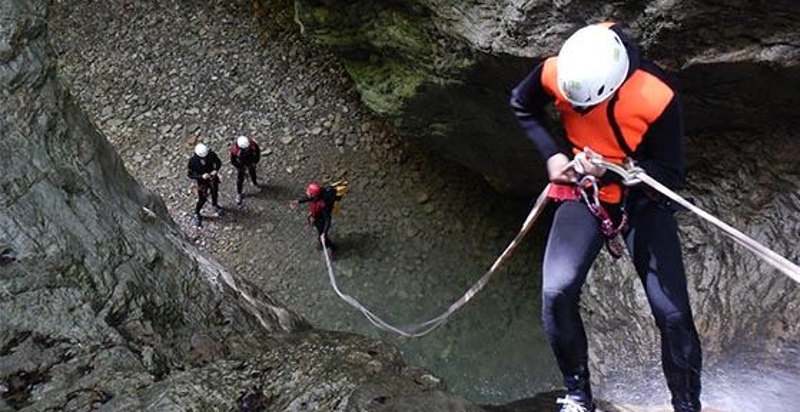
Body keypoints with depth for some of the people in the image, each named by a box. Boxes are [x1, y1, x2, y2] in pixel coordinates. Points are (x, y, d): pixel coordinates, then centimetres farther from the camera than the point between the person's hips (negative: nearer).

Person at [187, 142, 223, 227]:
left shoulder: (211, 154, -24)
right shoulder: (193, 161, -29)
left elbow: (218, 162, -5)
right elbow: (190, 175, -20)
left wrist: (216, 170, -25)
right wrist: (201, 176, -35)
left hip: (213, 178, 3)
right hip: (202, 181, -3)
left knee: (215, 193, 24)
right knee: (202, 199, 2)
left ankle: (214, 205, 57)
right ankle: (196, 215, 27)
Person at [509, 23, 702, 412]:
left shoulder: (658, 98, -27)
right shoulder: (554, 73, -19)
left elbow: (669, 176, -16)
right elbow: (522, 106, 6)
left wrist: (611, 171, -31)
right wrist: (552, 155, -8)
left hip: (642, 199, -1)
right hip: (584, 192, 2)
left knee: (673, 314, -9)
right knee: (557, 292, -19)